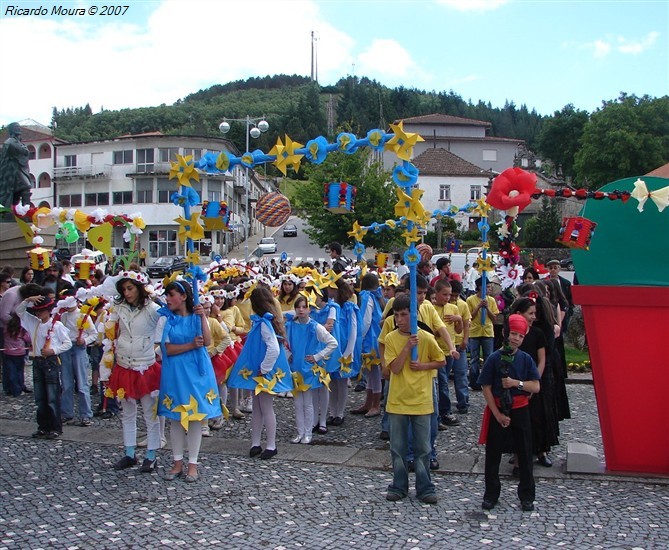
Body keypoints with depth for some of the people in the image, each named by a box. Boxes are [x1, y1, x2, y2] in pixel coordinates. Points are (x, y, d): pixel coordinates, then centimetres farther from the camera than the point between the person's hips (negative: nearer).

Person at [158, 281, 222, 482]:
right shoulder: (166, 319, 2)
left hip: (196, 370, -1)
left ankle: (193, 464, 13)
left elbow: (207, 341, -13)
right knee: (175, 417, 7)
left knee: (195, 416, 3)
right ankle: (177, 462, 19)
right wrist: (191, 345, -16)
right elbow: (168, 349, -7)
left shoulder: (197, 317, 2)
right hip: (174, 372, 1)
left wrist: (203, 317, -19)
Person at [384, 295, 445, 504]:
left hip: (421, 401, -1)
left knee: (422, 448, 7)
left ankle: (424, 489, 18)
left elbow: (441, 361, 5)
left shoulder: (426, 338, -6)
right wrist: (407, 347, -20)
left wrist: (423, 366, -11)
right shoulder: (391, 338, -3)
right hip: (397, 401, 1)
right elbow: (394, 368, -11)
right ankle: (399, 486, 24)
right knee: (398, 448, 10)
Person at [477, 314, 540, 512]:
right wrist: (498, 414, -10)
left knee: (525, 454, 7)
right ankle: (491, 495, 18)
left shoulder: (526, 359, 1)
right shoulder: (494, 358, -6)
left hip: (520, 410, 2)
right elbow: (486, 388, -6)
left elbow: (536, 387, -2)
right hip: (497, 410, -2)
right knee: (493, 454, 6)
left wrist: (516, 383, -18)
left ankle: (527, 496, 19)